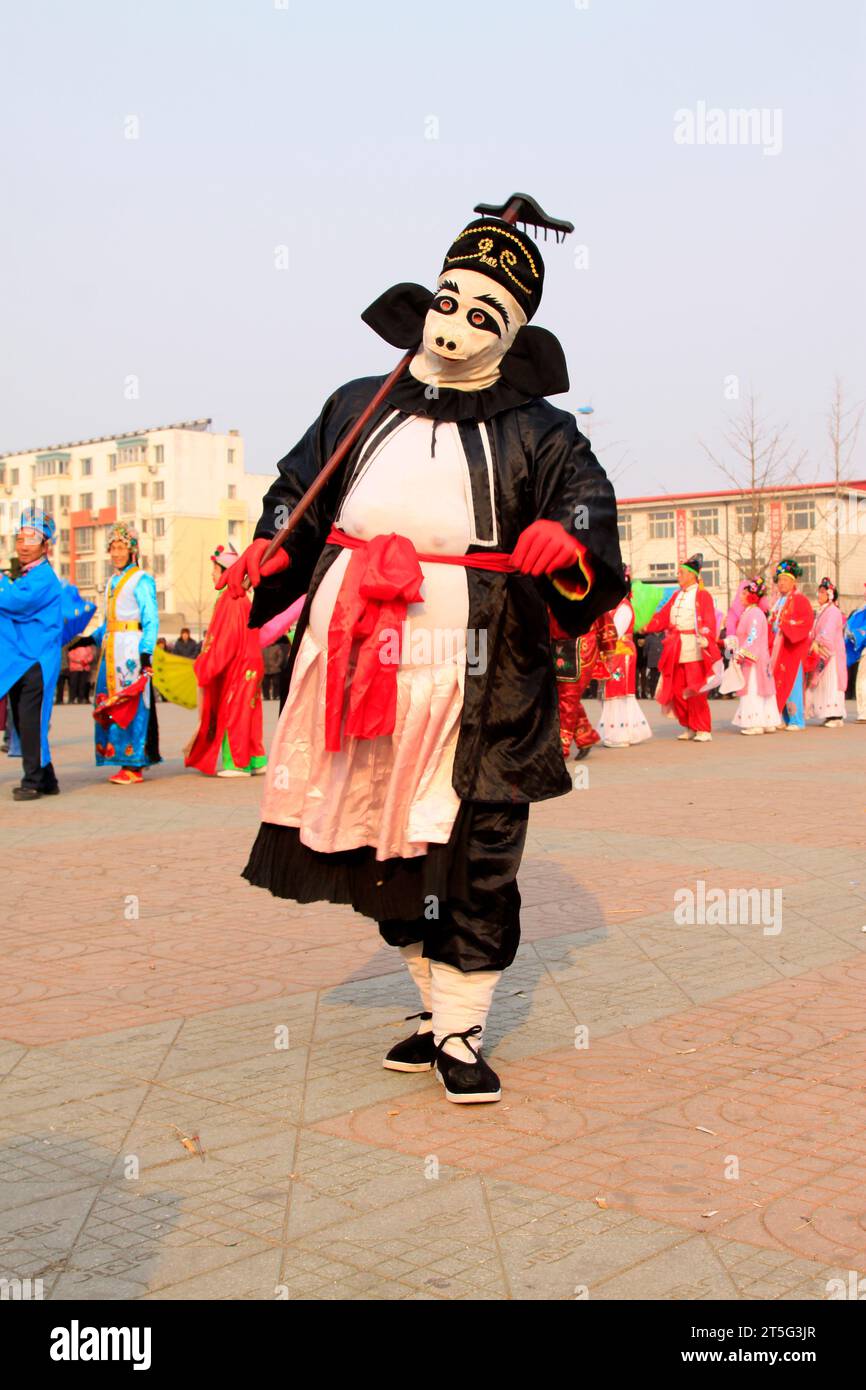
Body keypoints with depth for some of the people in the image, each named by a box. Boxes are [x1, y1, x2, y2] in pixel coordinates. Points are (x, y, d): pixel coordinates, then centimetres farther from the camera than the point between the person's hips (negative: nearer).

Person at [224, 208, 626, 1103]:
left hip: (469, 683, -3)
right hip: (354, 663, 4)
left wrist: (569, 538, -27)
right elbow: (298, 494, 22)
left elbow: (589, 501, -4)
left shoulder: (533, 433, 5)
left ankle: (460, 1032, 12)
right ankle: (440, 1006, 28)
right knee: (385, 853, 11)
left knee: (467, 855, -3)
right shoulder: (357, 410, 15)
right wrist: (267, 552, 4)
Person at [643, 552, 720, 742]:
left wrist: (706, 638, -29)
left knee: (695, 692, -6)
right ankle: (689, 727, 19)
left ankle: (703, 730, 3)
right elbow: (663, 616, 10)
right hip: (676, 649, 6)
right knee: (677, 690, 7)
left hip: (694, 649, -6)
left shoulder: (702, 595, -3)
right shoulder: (676, 596, 16)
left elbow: (709, 622, -13)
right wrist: (647, 626, -2)